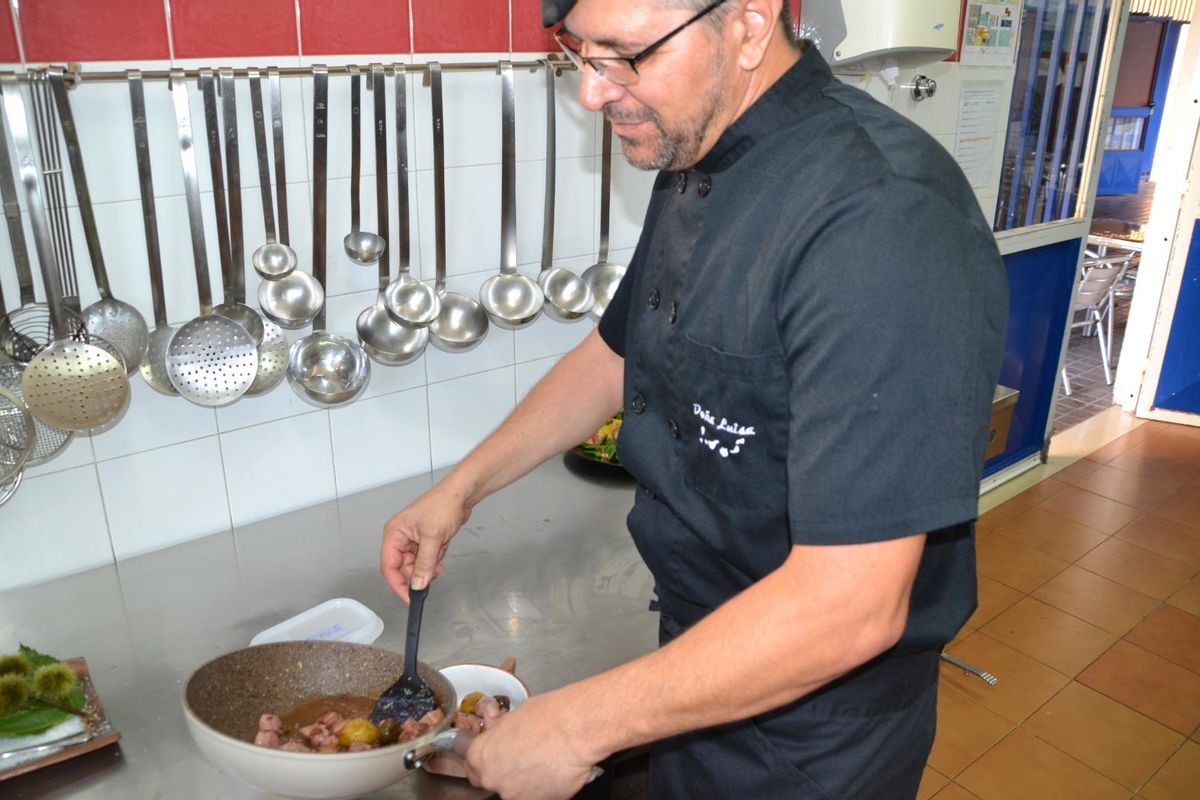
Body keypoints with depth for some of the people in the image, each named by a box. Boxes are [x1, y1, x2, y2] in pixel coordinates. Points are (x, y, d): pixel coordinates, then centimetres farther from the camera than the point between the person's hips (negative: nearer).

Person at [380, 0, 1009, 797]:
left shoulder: (884, 223, -31)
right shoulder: (695, 165, -1)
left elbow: (847, 606, -32)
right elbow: (616, 355, 11)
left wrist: (579, 726, -23)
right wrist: (460, 490, 7)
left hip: (811, 733, -7)